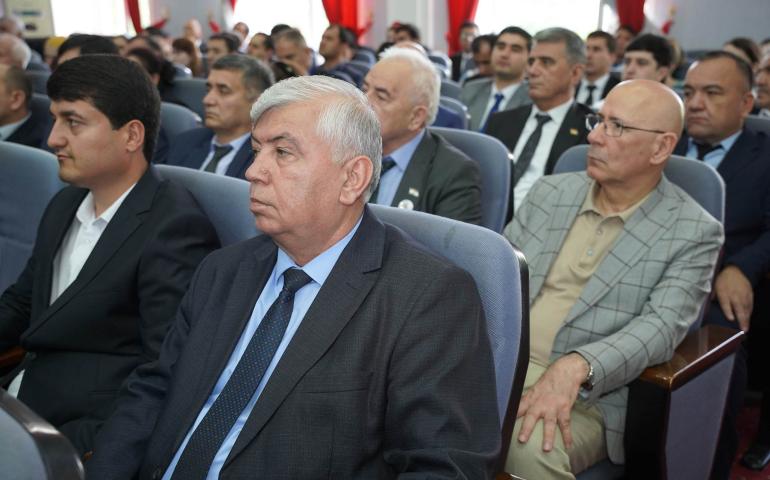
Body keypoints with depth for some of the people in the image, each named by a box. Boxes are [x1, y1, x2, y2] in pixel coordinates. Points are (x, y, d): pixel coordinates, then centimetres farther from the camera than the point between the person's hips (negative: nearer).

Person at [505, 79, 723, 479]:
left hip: (587, 397, -3)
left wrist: (576, 367, -30)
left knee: (530, 448, -34)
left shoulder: (694, 232, -1)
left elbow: (662, 326, -13)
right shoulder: (549, 192, 11)